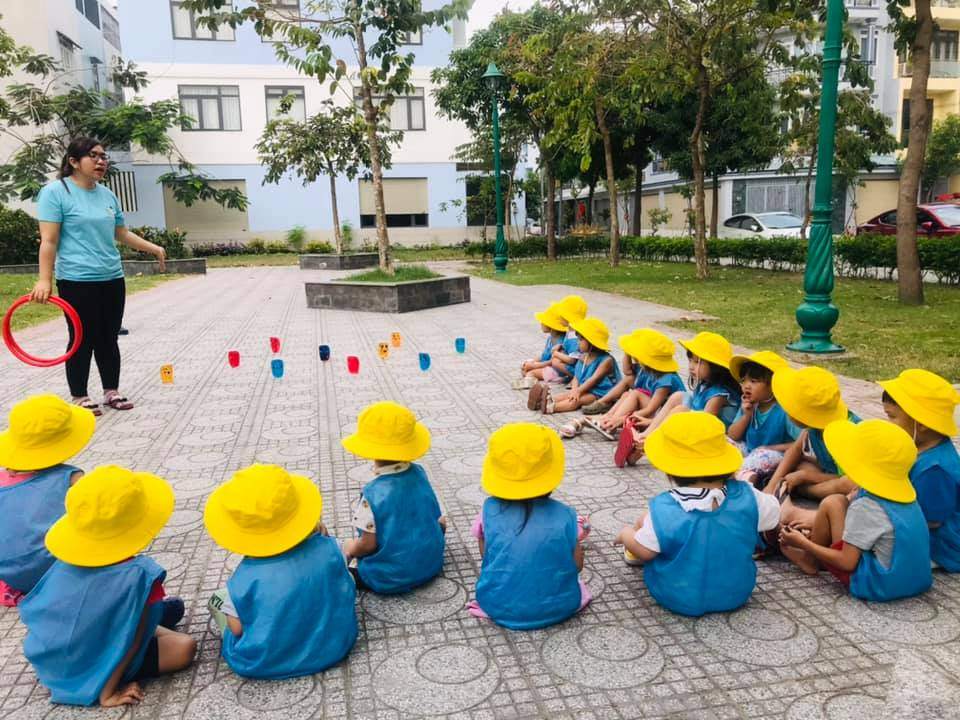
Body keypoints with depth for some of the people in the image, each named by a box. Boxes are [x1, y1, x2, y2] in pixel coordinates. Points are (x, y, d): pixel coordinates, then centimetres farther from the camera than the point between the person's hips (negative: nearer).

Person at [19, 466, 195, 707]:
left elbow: (32, 614, 2)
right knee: (185, 647, 1)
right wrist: (107, 694, -12)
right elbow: (131, 642, -23)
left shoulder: (65, 564, -11)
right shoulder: (139, 574, -29)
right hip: (95, 680, -6)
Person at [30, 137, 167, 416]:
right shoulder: (55, 191, -7)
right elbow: (49, 241, -12)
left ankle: (111, 391, 23)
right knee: (83, 340, 1)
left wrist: (154, 248, 15)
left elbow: (123, 234, 21)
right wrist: (44, 279, -18)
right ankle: (79, 398, 13)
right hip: (77, 282, -6)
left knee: (109, 338, 11)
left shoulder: (107, 195, 12)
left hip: (112, 279, 6)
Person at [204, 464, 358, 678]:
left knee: (218, 598, 17)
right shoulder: (327, 549, -18)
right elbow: (348, 593, -3)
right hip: (332, 649, 1)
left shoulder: (246, 577, -24)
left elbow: (237, 629, -14)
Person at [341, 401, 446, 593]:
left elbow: (368, 545, -19)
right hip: (431, 565, 5)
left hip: (391, 579, -5)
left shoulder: (373, 494, -25)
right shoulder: (419, 473, -7)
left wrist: (350, 549, 2)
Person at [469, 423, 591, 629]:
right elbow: (577, 564, -5)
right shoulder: (564, 515, -16)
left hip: (499, 606, 1)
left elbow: (486, 556, -2)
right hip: (557, 607, 0)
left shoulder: (489, 510, -15)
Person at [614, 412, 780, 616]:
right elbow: (774, 514, 0)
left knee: (644, 521, 14)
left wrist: (626, 534, 2)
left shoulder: (664, 509, -28)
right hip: (736, 594, 3)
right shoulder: (745, 496, -18)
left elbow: (644, 551, -20)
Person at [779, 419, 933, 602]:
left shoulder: (864, 506, -21)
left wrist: (804, 543, -8)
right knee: (841, 502, 14)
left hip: (878, 586, -8)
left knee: (831, 504, -7)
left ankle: (808, 559, 13)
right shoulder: (901, 494, 2)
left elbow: (847, 562, -20)